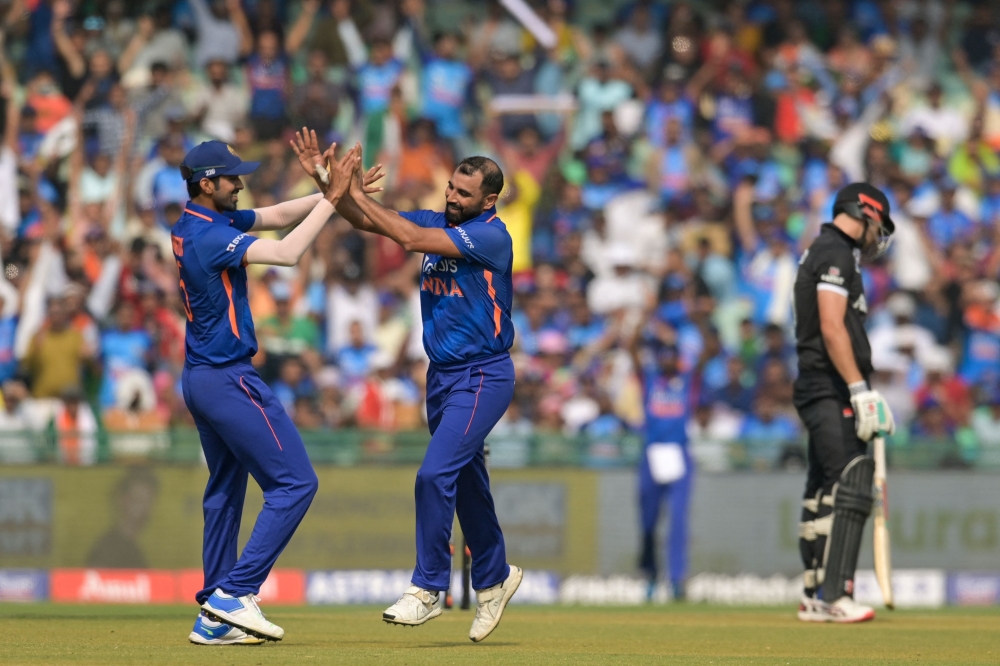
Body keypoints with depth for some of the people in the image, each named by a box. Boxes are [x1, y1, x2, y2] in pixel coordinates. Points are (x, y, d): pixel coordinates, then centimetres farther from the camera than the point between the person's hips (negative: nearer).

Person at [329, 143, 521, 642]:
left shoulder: (490, 236, -16)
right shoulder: (438, 223, 7)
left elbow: (411, 239, -25)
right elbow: (367, 221, 2)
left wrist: (359, 194, -20)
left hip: (483, 377, -8)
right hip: (442, 375, 8)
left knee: (435, 474, -18)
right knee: (466, 482, 16)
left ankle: (428, 588, -11)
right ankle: (494, 578, 32)